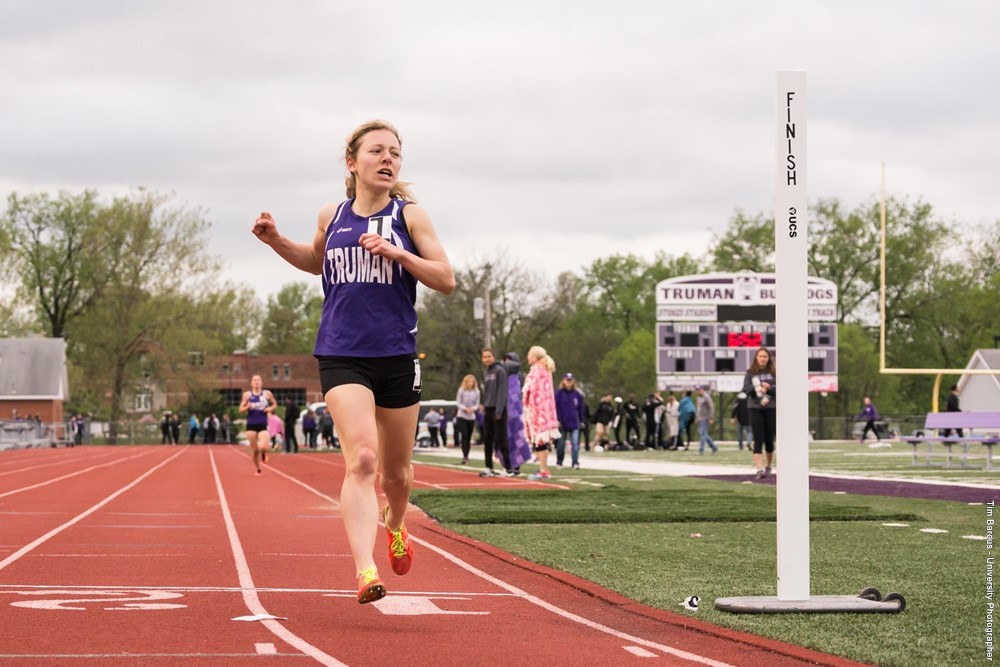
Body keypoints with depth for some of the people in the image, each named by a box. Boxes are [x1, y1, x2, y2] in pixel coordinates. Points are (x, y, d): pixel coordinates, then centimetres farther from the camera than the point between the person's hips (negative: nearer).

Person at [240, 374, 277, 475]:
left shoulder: (267, 394, 2)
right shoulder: (247, 394, 2)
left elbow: (275, 404, 16)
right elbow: (241, 409, 7)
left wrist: (270, 408, -5)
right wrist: (247, 407, -14)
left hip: (263, 425, -1)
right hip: (251, 425, 1)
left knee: (263, 447, -20)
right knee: (254, 450, 4)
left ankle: (263, 453, 18)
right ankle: (258, 469, 25)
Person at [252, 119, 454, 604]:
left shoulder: (410, 215, 1)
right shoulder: (331, 217, 8)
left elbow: (446, 281, -3)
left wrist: (397, 253, -16)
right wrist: (277, 241, 12)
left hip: (397, 355, 0)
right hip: (341, 357, 0)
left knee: (395, 471, 13)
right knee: (361, 460, -20)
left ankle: (395, 527, 48)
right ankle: (365, 572, -29)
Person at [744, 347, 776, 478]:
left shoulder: (774, 373, 5)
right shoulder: (750, 373, 5)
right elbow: (746, 388, -4)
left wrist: (769, 388, -17)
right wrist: (756, 389, -21)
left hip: (771, 409, 1)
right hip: (755, 409, -1)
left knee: (769, 439, 8)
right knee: (758, 440, -9)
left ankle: (769, 466, 29)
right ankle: (759, 469, -16)